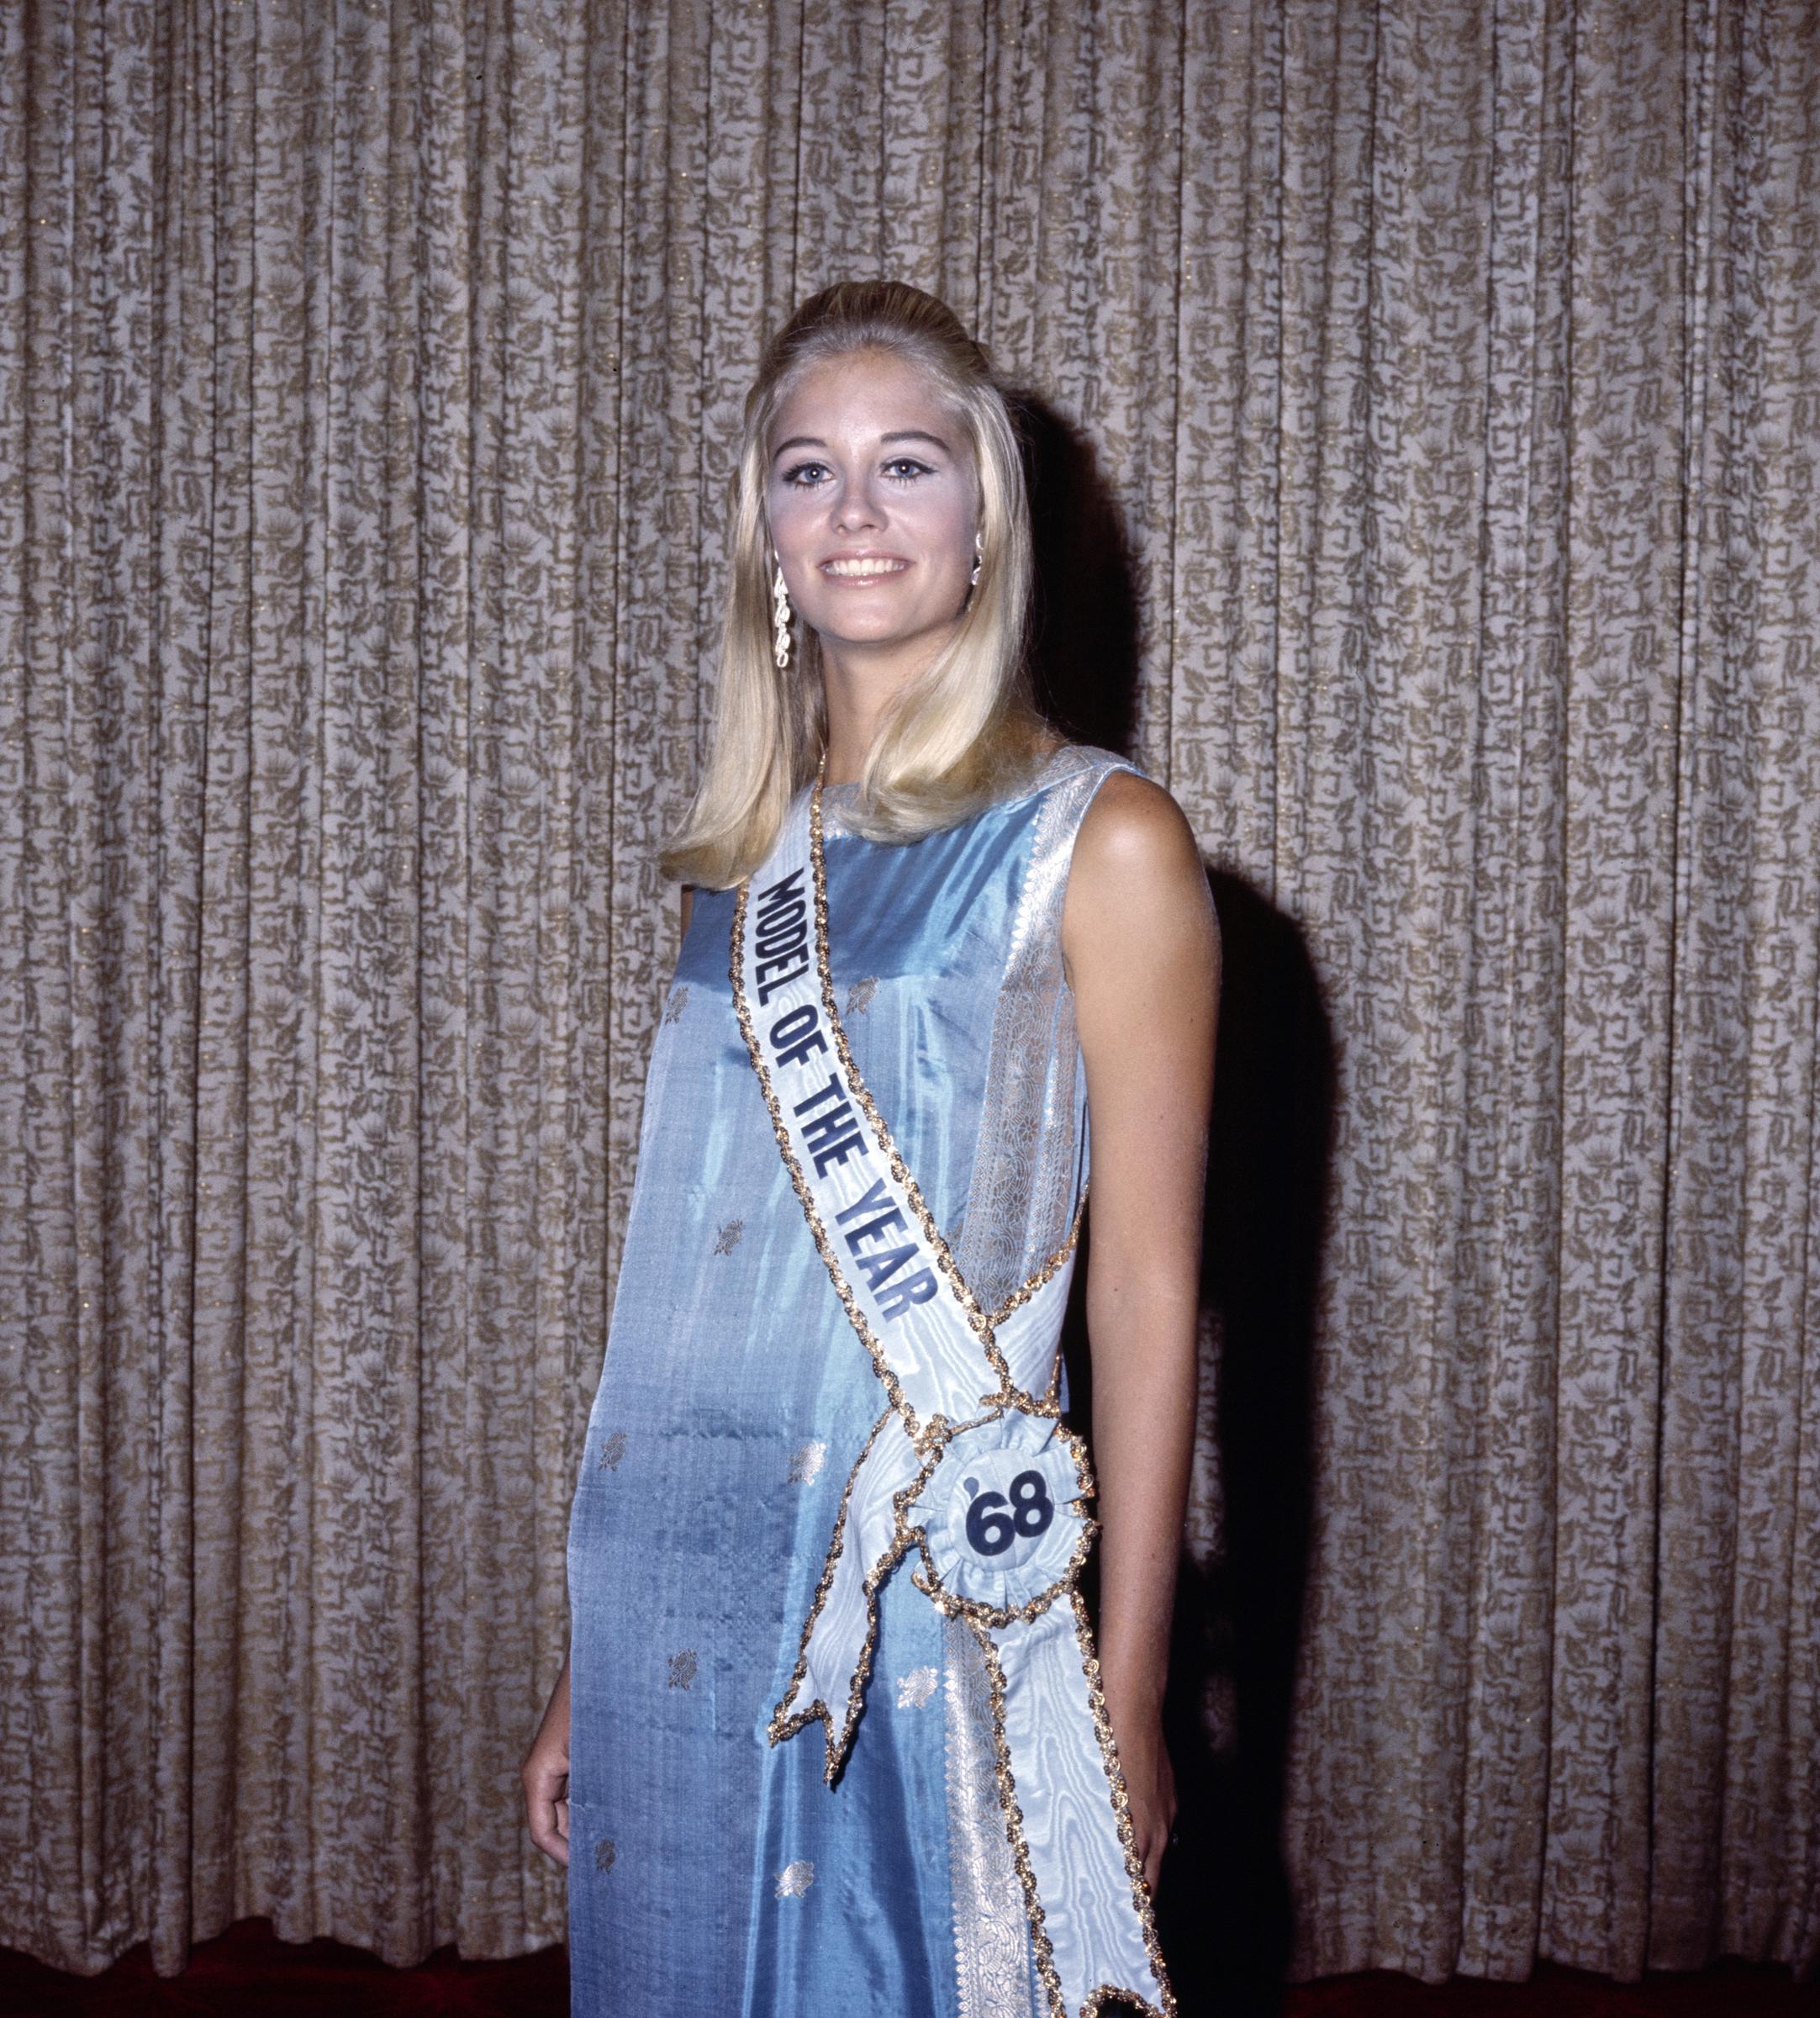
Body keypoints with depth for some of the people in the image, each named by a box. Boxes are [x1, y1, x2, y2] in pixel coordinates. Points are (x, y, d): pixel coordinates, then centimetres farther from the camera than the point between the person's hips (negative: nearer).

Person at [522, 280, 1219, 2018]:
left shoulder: (1101, 845, -6)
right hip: (673, 1590, 5)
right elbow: (681, 1271, 11)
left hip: (934, 1599, -4)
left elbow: (1145, 1296, -7)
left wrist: (1127, 1698, -9)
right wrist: (585, 1668, 13)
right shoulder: (745, 855, 9)